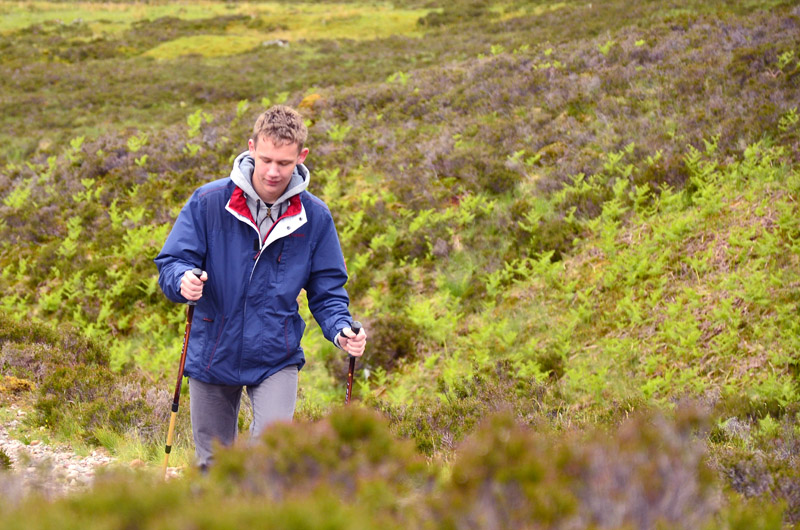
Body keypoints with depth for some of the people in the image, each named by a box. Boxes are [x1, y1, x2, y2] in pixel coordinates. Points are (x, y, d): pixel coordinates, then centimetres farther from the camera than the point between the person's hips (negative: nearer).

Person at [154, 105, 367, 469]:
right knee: (213, 466, 14)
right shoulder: (209, 202, -8)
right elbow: (171, 263, -7)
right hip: (213, 354, 1)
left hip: (276, 359, -1)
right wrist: (183, 280, -32)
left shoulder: (315, 217, -4)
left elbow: (327, 290, 2)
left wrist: (340, 330, -18)